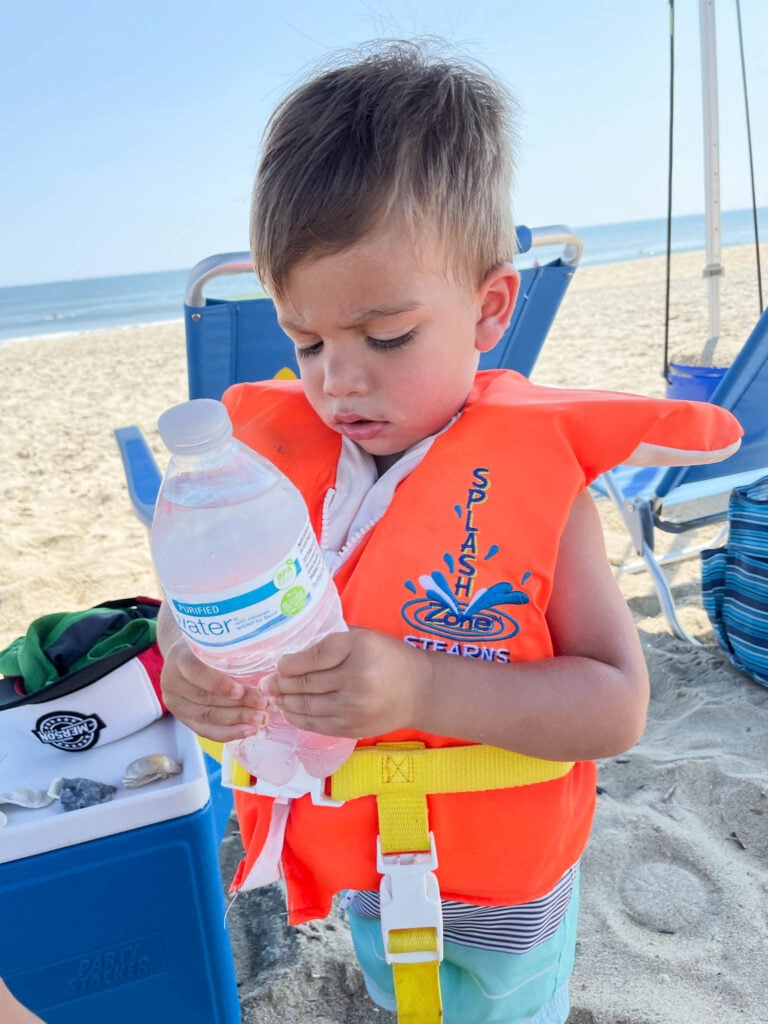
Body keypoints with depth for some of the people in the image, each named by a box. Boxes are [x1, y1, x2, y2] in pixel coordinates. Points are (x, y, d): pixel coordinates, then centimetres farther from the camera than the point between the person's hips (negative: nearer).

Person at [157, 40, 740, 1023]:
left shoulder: (536, 472, -22)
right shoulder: (274, 454, -13)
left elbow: (618, 703, -23)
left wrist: (424, 689, -37)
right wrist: (190, 674, -29)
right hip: (356, 867, 4)